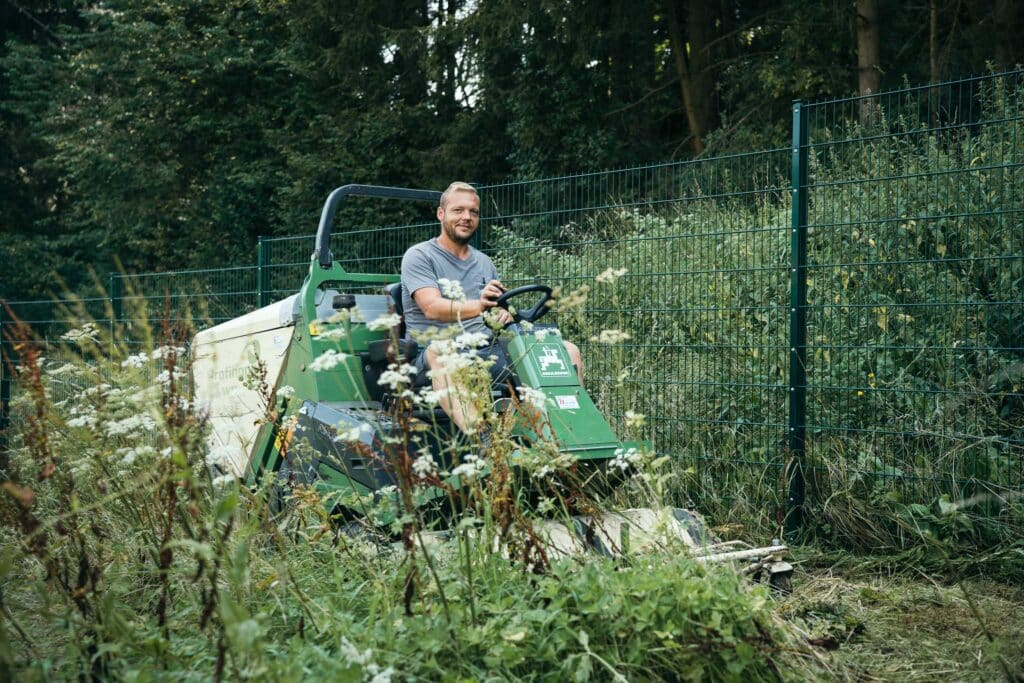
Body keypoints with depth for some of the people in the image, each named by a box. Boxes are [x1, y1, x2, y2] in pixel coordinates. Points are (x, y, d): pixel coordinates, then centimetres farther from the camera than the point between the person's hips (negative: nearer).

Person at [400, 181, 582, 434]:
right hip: (435, 351, -6)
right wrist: (477, 306, -35)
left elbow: (498, 312, 16)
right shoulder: (419, 256, 2)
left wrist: (504, 315, -10)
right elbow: (432, 308, -15)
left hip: (488, 350, 6)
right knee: (442, 352, -43)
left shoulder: (484, 262, 22)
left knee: (568, 350, -9)